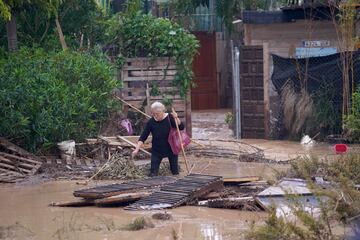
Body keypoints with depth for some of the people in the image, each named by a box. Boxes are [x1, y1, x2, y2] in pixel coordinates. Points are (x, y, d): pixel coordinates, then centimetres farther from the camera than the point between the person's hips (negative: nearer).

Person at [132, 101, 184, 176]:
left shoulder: (169, 118, -12)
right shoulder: (151, 122, -11)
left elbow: (181, 127, -16)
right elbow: (143, 137, -9)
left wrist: (176, 118, -33)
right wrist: (137, 149, -19)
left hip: (171, 149, 0)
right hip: (157, 150, 0)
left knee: (175, 173, 10)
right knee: (153, 173, -9)